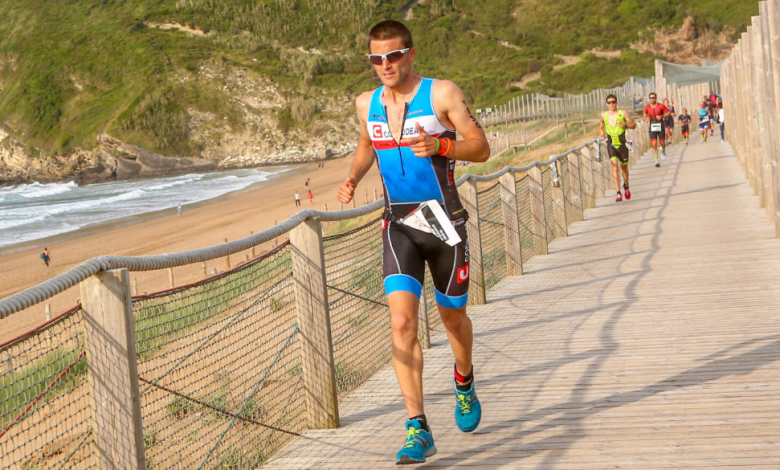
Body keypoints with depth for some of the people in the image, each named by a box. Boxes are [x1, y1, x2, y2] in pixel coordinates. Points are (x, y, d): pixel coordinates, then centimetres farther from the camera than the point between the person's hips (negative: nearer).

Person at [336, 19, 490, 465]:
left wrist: (439, 146, -27)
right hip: (399, 226, 2)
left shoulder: (442, 93, -8)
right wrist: (352, 178, 6)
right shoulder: (367, 104, 6)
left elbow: (481, 148, -9)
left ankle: (464, 382, 47)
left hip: (445, 222, -2)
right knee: (402, 323, -14)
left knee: (452, 315, 14)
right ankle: (419, 430, -13)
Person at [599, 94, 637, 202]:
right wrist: (601, 131, 3)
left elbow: (634, 125, 1)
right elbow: (601, 125, 25)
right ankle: (618, 193, -22)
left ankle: (626, 186, 46)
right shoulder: (604, 116, 6)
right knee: (615, 166, -17)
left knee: (624, 167, 15)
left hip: (622, 145, 0)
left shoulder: (623, 114, -2)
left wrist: (625, 125, -19)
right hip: (611, 145, 0)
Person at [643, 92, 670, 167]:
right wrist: (646, 119, -10)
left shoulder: (660, 106, -4)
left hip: (660, 126, -1)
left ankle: (663, 151, 44)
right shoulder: (647, 108, 2)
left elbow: (669, 113, 2)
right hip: (652, 127, 1)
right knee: (654, 144, -10)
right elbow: (645, 116, 14)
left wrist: (662, 116, -14)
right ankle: (656, 160, -7)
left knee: (662, 143, 6)